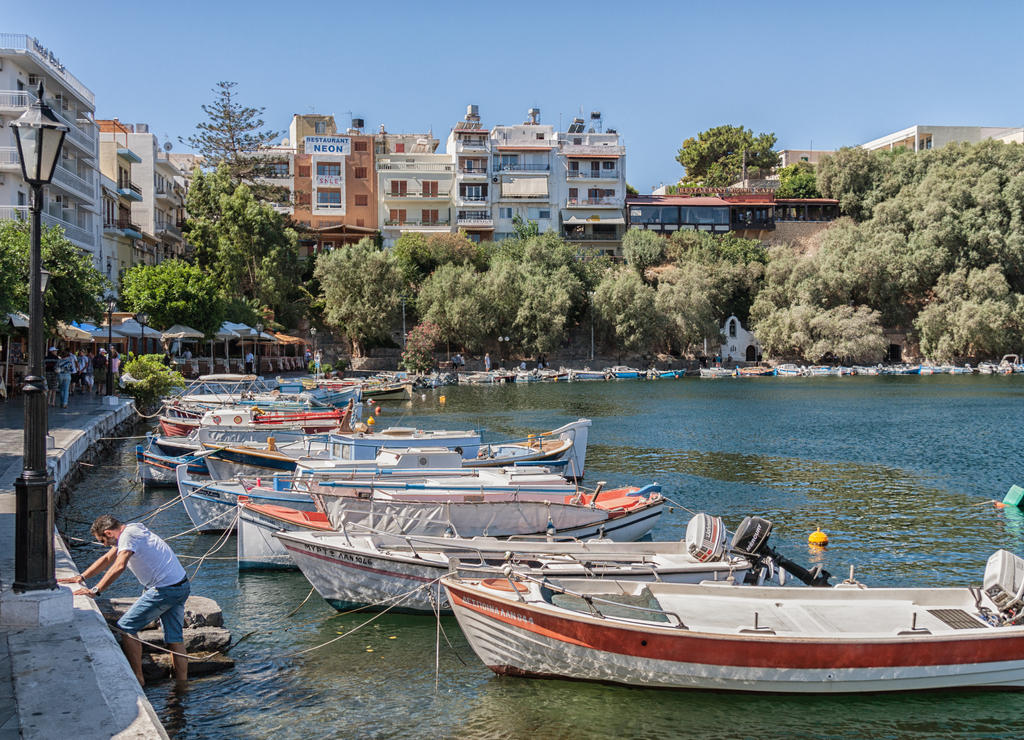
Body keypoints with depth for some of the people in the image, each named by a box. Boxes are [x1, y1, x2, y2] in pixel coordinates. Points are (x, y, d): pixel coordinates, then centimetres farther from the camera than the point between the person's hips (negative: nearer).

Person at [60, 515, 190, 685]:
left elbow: (119, 566, -30)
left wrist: (95, 591, -31)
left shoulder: (128, 536, -15)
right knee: (174, 637, 13)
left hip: (164, 590, -10)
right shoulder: (131, 530, 16)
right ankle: (182, 680, 16)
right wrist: (81, 577, 21)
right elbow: (108, 558, 25)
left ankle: (138, 678, -1)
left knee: (126, 627, -3)